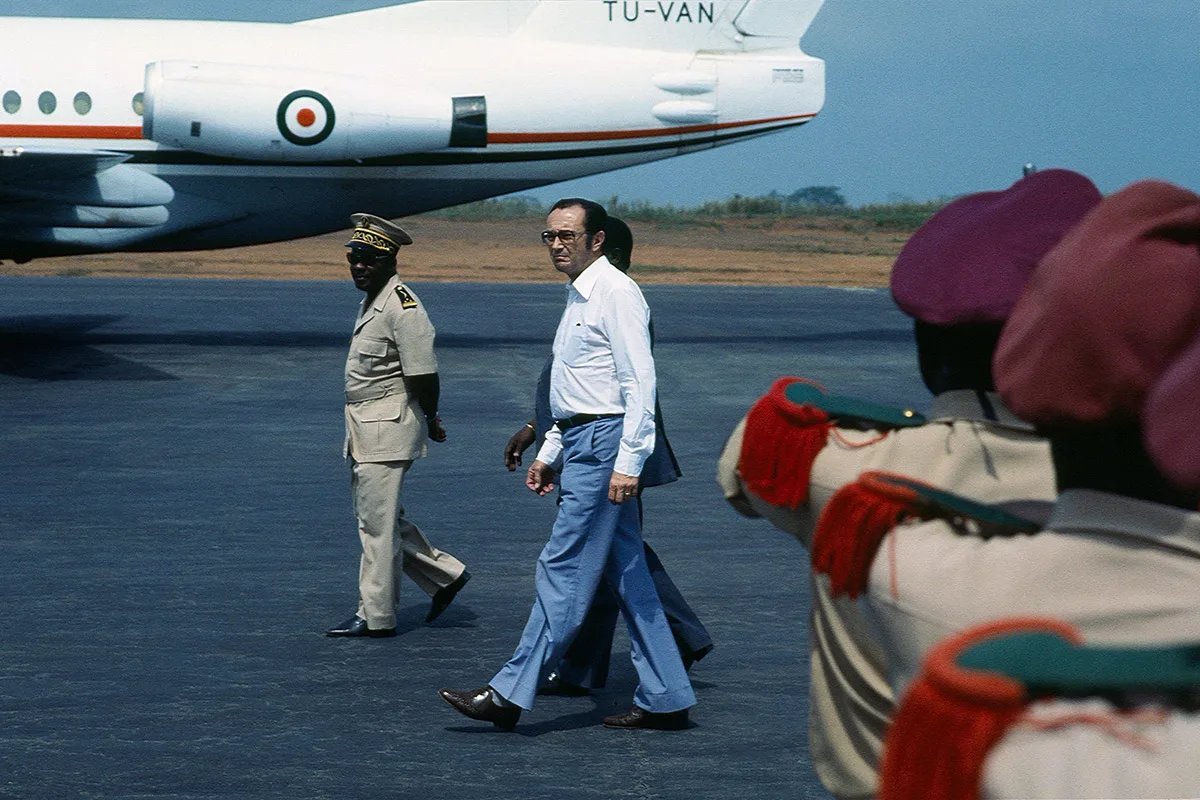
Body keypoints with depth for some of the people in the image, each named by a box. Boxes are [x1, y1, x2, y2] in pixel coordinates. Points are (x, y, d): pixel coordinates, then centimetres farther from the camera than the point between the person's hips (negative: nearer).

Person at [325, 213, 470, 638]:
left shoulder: (403, 307, -18)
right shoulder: (370, 301, 14)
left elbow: (424, 374, -20)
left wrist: (429, 420, -6)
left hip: (388, 430, -10)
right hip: (364, 429, 10)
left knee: (378, 523, -4)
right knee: (377, 516, 16)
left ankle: (375, 617, 4)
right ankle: (445, 574, 25)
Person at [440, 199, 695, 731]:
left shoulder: (615, 293, -11)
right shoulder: (579, 297, 19)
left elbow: (639, 382, -18)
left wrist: (628, 461, -23)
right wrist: (549, 453, 25)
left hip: (604, 446, -10)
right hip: (581, 444, 10)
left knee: (563, 570, -7)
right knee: (627, 577, 9)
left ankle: (510, 695, -5)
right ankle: (664, 700, 12)